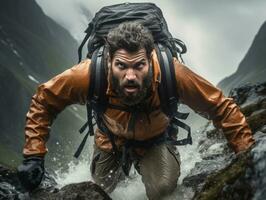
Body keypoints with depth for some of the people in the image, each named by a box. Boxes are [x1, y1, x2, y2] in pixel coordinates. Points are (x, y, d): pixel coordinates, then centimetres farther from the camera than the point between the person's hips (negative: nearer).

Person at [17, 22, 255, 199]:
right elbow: (44, 100, -21)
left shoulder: (172, 74, -41)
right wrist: (34, 155, -25)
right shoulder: (89, 75, -39)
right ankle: (118, 169, 50)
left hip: (155, 138, -1)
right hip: (111, 139, 1)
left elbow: (221, 107, -27)